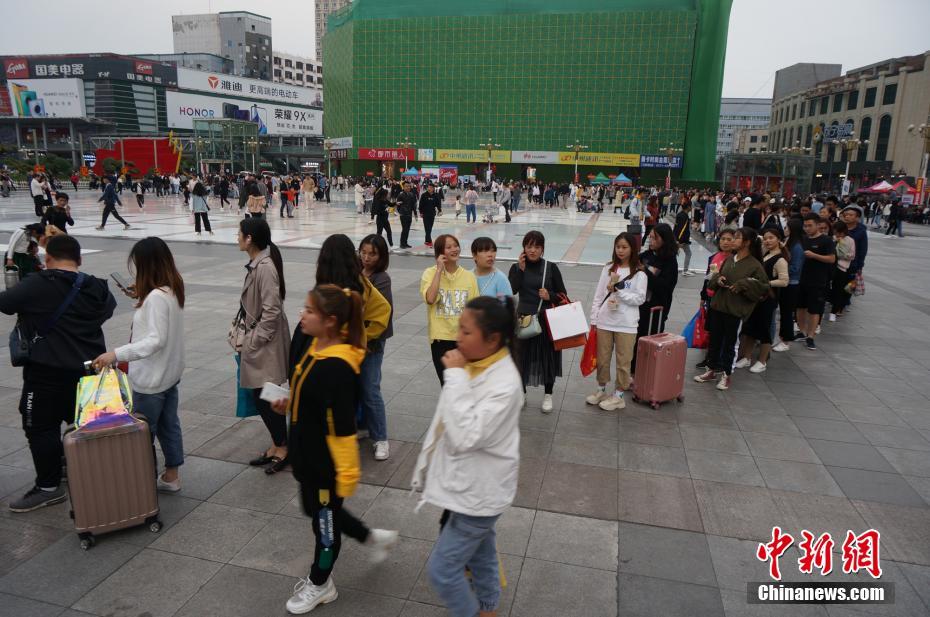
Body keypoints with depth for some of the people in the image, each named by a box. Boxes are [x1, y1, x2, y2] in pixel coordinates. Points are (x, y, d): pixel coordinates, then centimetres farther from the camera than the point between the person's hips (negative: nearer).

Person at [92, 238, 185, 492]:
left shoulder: (156, 297, -24)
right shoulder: (173, 290, 3)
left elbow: (156, 340, -28)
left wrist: (116, 354, -34)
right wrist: (140, 297, 6)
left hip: (151, 378, -9)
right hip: (169, 373, 9)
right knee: (168, 425, 18)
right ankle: (171, 476, 29)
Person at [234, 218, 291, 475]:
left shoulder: (266, 267, -21)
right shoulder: (256, 264, 7)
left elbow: (271, 311, -22)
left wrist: (252, 342, -16)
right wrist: (242, 332, 12)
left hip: (264, 344, -9)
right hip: (255, 340, 9)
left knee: (266, 397, 2)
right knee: (260, 396, 15)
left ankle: (282, 448, 18)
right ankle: (276, 445, 29)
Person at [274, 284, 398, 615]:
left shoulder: (336, 367, -31)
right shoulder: (318, 347, -2)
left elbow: (343, 427, -27)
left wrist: (347, 472, -22)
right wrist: (290, 403, 3)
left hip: (327, 463, -10)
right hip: (309, 455, 10)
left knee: (325, 519, 14)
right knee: (316, 510, 27)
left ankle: (320, 585, 39)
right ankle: (375, 537, 45)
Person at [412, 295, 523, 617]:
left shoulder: (505, 383, -28)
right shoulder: (470, 364, -2)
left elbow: (466, 436, -33)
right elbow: (446, 423, 10)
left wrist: (455, 377, -30)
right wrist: (428, 467, 17)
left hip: (479, 491, -8)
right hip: (463, 483, 8)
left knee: (441, 569, 2)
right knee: (481, 557, 25)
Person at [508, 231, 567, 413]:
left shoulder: (551, 268, -1)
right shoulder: (516, 268, 1)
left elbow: (563, 294, 4)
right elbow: (511, 290, -15)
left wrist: (550, 296, -15)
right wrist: (521, 269, -17)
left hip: (547, 320, 0)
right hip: (523, 319, 1)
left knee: (547, 357, 8)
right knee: (522, 357, 8)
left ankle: (547, 395, 27)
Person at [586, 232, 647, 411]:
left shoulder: (639, 273, -6)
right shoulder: (608, 268, 4)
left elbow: (640, 299, -10)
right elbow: (598, 295, 5)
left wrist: (618, 290, -17)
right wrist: (594, 319, 4)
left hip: (626, 324, -3)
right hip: (604, 322, 3)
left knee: (623, 361, 7)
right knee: (602, 359, 14)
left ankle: (618, 396, 20)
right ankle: (601, 390, 31)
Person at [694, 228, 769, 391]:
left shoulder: (755, 265, -10)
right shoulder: (729, 259, 6)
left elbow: (764, 287, -11)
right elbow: (715, 277, 18)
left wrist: (743, 284, -19)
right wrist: (718, 278, -4)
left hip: (735, 310, -5)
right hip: (718, 305, 5)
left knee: (729, 342, 6)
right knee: (714, 339, 13)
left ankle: (726, 375, 20)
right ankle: (711, 370, 27)